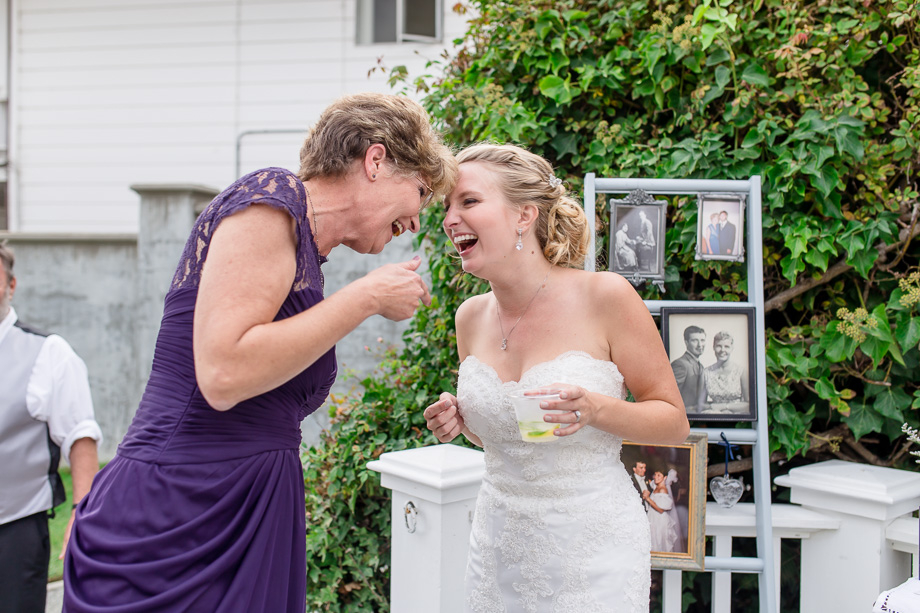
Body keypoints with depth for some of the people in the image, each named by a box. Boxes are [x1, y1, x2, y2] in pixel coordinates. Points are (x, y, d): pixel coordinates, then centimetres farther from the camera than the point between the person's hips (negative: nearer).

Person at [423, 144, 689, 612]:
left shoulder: (603, 297, -14)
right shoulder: (471, 317, 0)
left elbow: (675, 422, -7)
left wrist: (595, 409, -24)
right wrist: (461, 423, -5)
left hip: (592, 554, -4)